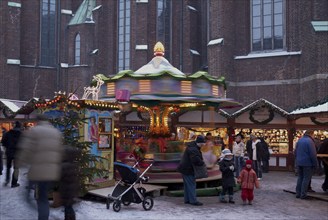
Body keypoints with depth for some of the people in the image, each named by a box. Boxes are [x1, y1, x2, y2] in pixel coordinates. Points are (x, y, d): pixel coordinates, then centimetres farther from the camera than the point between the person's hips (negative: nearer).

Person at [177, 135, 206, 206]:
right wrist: (202, 163, -15)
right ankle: (193, 201, -3)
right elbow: (196, 160, -32)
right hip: (187, 169, -11)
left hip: (185, 168, 11)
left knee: (187, 184, 15)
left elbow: (198, 157, 19)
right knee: (191, 184, -6)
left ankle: (187, 200, 22)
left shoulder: (194, 147, 11)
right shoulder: (193, 149, -24)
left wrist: (201, 162, 1)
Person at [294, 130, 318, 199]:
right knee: (306, 179, -1)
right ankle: (303, 195, 0)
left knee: (300, 178, 14)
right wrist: (315, 164, -10)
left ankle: (298, 193, 16)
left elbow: (295, 152, 18)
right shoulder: (309, 141, -14)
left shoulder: (299, 141, 12)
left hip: (299, 163, 7)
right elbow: (313, 154, -16)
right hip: (307, 163, -7)